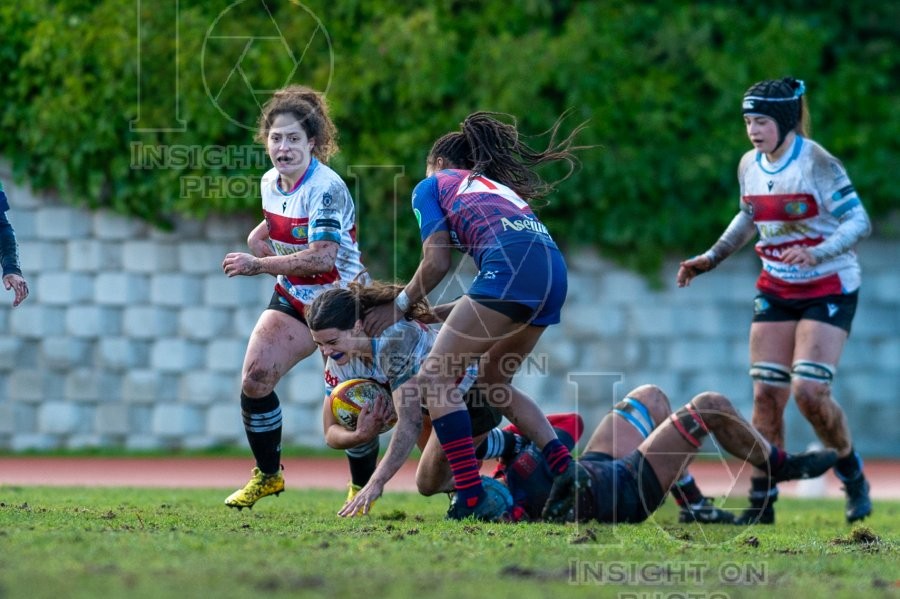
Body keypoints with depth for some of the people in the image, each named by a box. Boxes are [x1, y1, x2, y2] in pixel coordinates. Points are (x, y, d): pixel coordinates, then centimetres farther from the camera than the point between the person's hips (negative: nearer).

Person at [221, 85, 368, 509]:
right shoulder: (270, 184, 2)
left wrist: (258, 264, -31)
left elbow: (322, 256, -34)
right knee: (255, 376, -10)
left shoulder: (326, 189, -24)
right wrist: (262, 237, 3)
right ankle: (268, 474, 8)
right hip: (293, 300, 7)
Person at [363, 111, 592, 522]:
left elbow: (436, 263, 9)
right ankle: (566, 469, 12)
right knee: (492, 378, 25)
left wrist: (400, 305, 24)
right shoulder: (497, 187, 39)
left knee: (435, 378, -2)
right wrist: (439, 313, 36)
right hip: (553, 271, 8)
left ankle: (472, 498, -15)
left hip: (511, 265, -8)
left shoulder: (432, 185, 20)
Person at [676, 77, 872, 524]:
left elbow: (858, 221, -19)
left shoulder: (817, 163, -17)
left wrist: (818, 254, -34)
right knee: (766, 394, -3)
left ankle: (852, 475, 8)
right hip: (776, 290, 6)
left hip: (829, 290, -6)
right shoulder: (750, 167, 2)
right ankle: (761, 502, 2)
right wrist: (711, 259, 13)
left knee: (809, 391, -16)